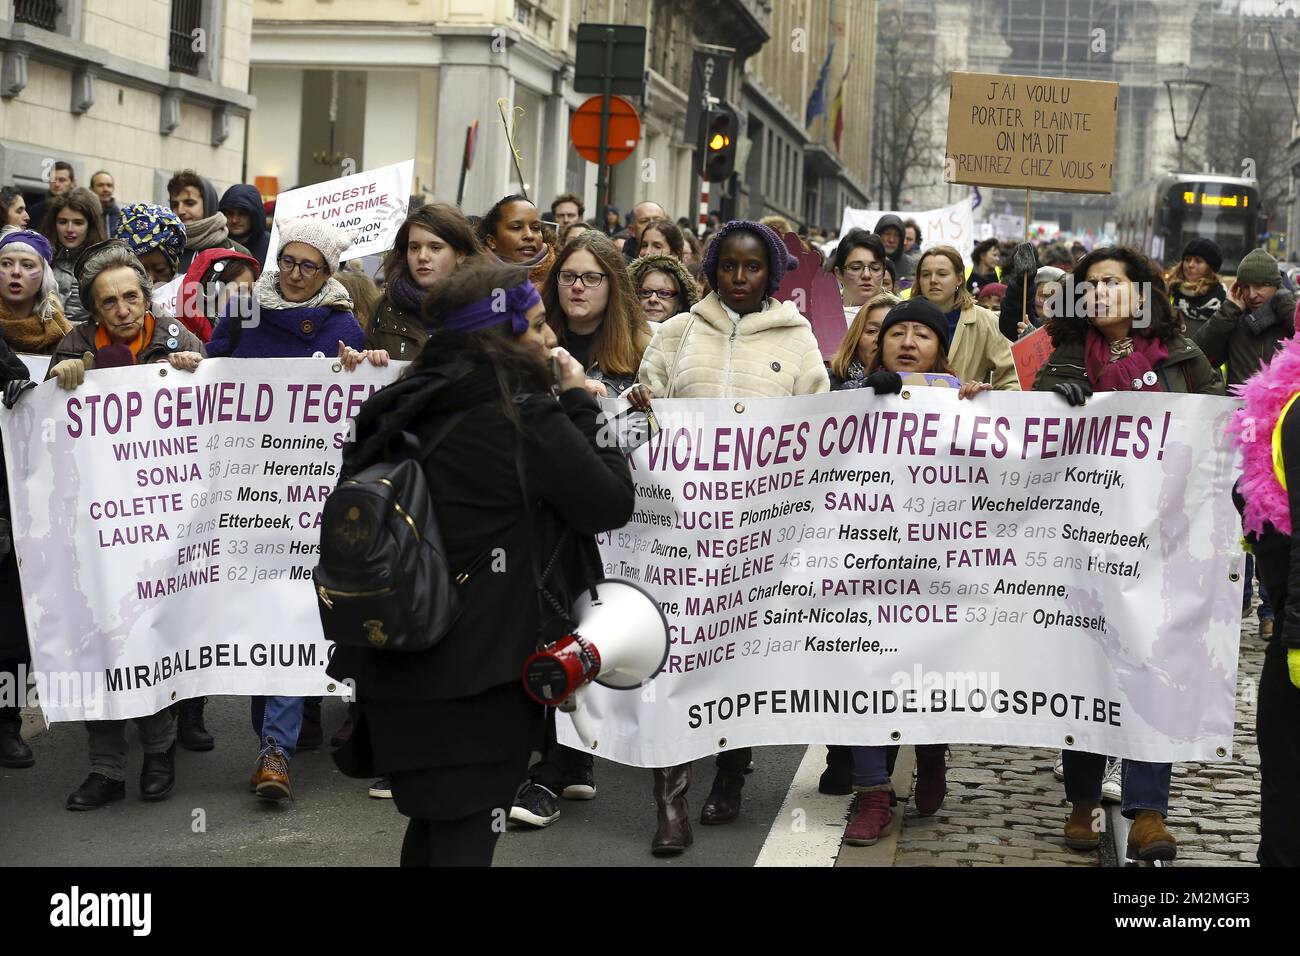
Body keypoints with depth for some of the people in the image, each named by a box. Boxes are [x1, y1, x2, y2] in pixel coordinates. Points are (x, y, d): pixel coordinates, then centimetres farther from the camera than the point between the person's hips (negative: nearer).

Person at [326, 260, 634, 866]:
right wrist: (579, 404, 2)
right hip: (482, 668, -7)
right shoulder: (525, 418, -14)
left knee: (432, 822, 20)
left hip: (400, 665, 7)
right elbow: (613, 503, -6)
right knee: (468, 832, 1)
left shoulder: (409, 412, 6)